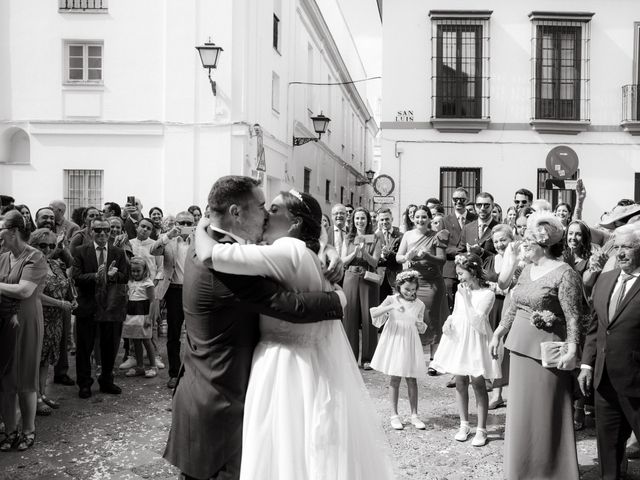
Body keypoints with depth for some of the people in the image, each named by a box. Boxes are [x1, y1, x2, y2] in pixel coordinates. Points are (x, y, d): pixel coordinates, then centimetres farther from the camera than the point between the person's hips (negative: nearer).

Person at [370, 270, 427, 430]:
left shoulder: (419, 305, 3)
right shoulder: (392, 300, -5)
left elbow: (421, 328, 12)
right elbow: (374, 313, -18)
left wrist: (421, 326, -12)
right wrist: (391, 307, -31)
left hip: (410, 343, 2)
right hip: (394, 341, -2)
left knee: (412, 379, 4)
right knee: (395, 378, 4)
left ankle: (414, 415, 14)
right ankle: (394, 415, 14)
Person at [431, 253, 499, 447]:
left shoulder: (486, 294, -12)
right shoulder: (460, 292, 8)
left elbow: (476, 322, -20)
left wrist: (466, 298, -20)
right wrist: (448, 322, -2)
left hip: (475, 341, -6)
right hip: (457, 339, 6)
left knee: (478, 383, -1)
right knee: (460, 382, 10)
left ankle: (481, 429, 9)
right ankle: (464, 425, 23)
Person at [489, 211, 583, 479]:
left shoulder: (564, 274, -14)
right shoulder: (527, 270, 9)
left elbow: (573, 317, -18)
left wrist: (571, 350, -25)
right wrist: (498, 334, 15)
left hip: (546, 353, -7)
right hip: (520, 347, 8)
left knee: (545, 414, 4)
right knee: (521, 411, 16)